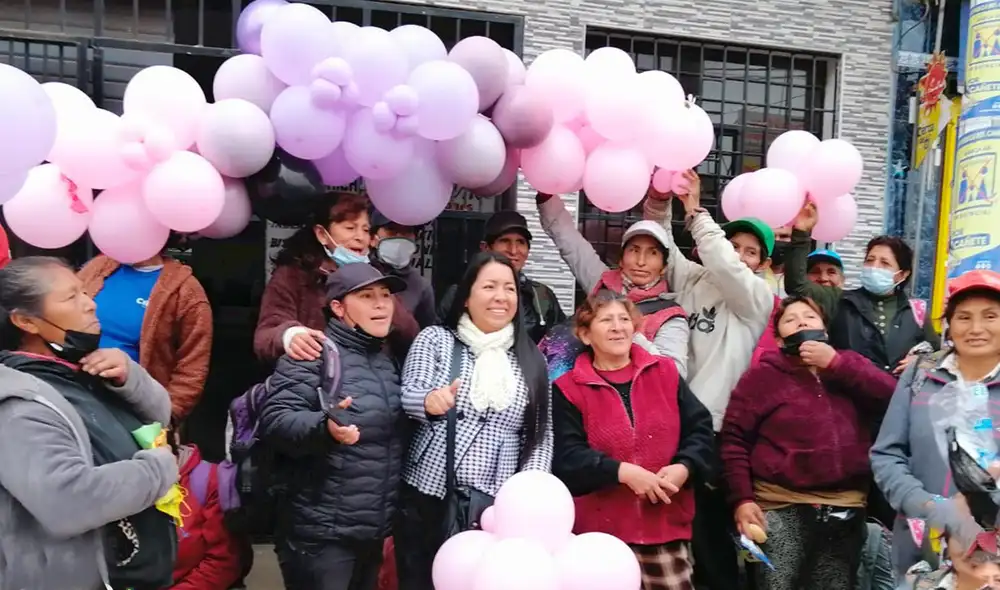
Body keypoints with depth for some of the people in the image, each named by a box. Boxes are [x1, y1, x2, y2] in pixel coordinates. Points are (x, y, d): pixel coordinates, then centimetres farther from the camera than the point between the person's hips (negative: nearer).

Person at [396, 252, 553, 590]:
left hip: (497, 506, 1)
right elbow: (407, 396, -8)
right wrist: (430, 400, -30)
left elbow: (541, 434, 7)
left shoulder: (530, 359, 8)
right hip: (428, 499, -1)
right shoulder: (434, 339, 4)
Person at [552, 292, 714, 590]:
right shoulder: (568, 389, -2)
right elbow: (566, 457, -11)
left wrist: (684, 468, -12)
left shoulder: (665, 372, 8)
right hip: (601, 529, -2)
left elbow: (700, 428, 7)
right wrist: (622, 471, -21)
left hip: (667, 525, 2)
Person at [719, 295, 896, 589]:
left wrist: (835, 363, -10)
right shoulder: (764, 375, 1)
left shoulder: (849, 365, 12)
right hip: (783, 509, -3)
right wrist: (743, 499, -11)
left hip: (845, 509, 4)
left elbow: (891, 394, -6)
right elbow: (733, 438, -3)